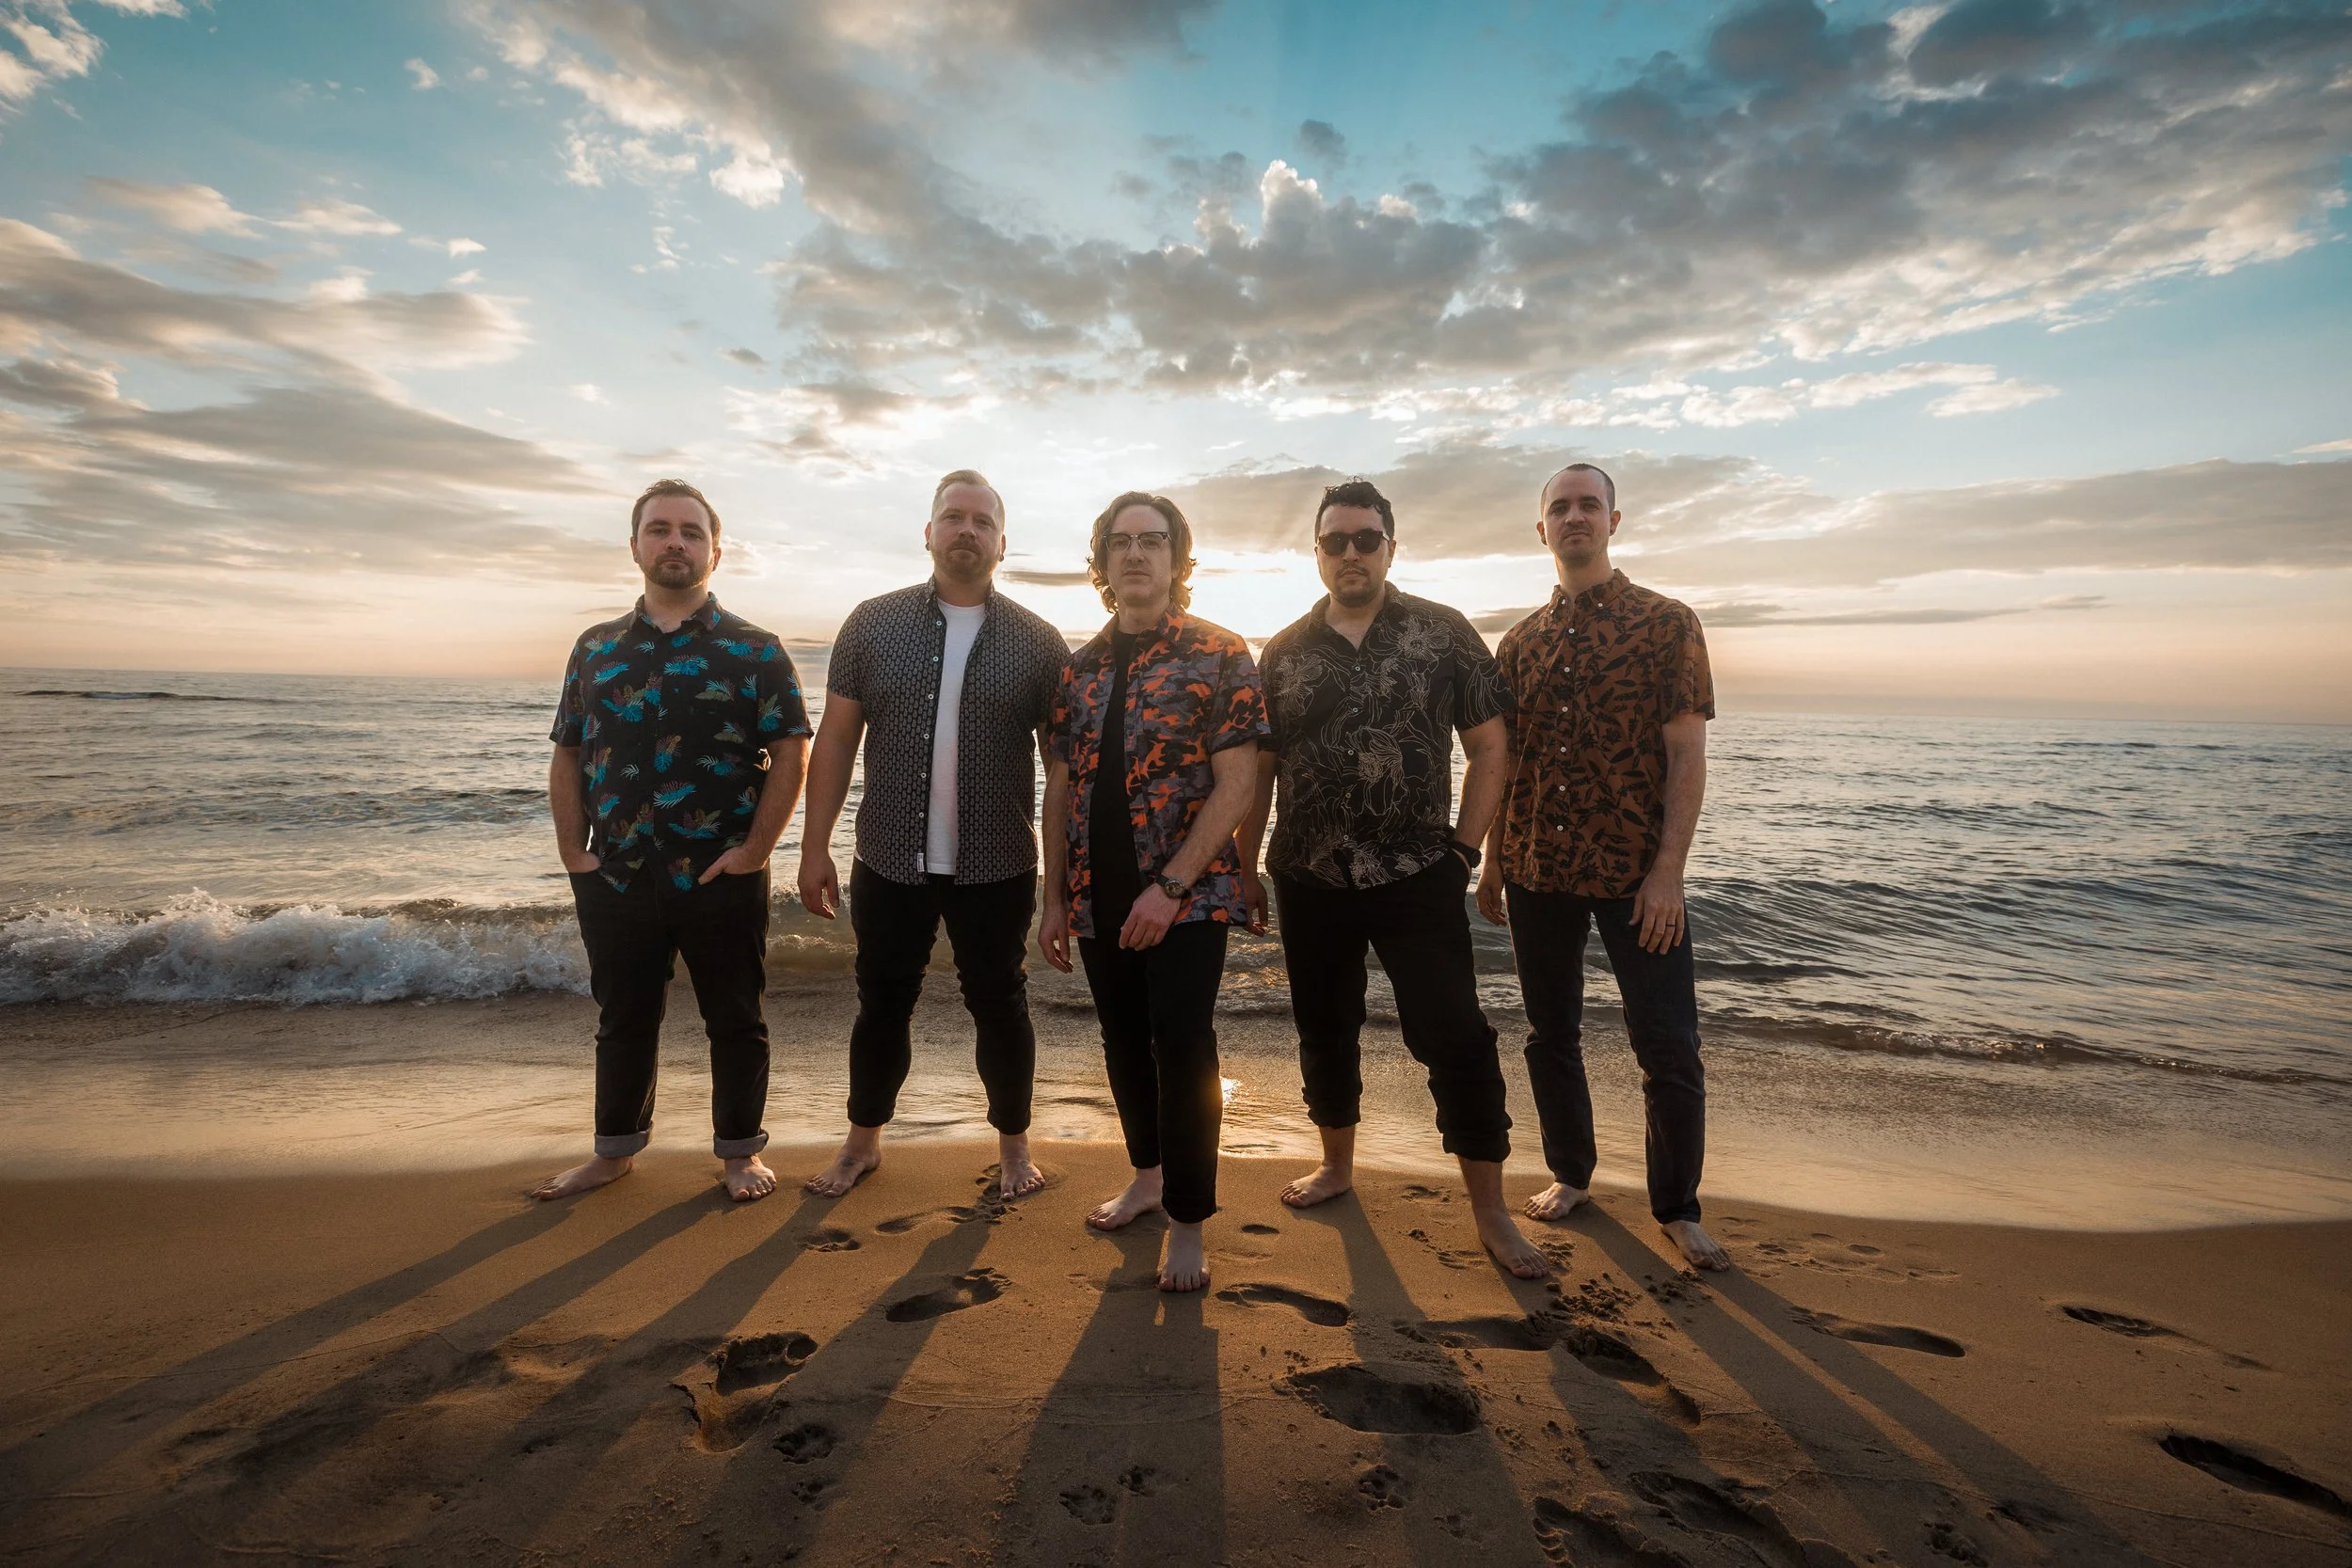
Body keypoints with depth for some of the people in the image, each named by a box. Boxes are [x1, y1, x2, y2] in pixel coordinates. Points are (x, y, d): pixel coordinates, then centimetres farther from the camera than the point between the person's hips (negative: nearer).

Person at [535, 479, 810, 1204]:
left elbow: (790, 753, -7)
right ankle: (614, 1150, 34)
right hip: (616, 875, 4)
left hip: (719, 876, -3)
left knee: (735, 1020, 8)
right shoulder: (596, 648, 10)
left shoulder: (755, 651, -2)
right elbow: (567, 754, 11)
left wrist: (757, 847, -13)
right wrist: (572, 848, 3)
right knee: (623, 1019, 17)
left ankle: (740, 1152, 25)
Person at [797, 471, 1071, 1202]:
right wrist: (815, 846, 0)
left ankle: (1014, 1144, 30)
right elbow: (835, 739, 3)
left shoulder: (1037, 641, -2)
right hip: (888, 861, 1)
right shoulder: (872, 624, 1)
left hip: (997, 867, -1)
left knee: (999, 1005, 11)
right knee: (882, 1003, 14)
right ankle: (863, 1140, 34)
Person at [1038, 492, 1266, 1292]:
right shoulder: (1078, 668, 9)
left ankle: (1187, 1221, 13)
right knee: (1124, 1038, 15)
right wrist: (1055, 898, 7)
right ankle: (1148, 1175, 36)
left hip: (1189, 890, -5)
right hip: (1100, 896, 5)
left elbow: (1236, 782, -11)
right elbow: (1060, 788, 11)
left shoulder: (1219, 654, -5)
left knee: (1182, 1042, -4)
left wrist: (1170, 886, -18)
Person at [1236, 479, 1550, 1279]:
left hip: (1418, 880, -3)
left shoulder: (1443, 634, -1)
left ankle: (1490, 1209, 13)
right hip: (1310, 882, 3)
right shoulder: (1284, 651, 6)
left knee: (1455, 1036, -2)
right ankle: (1337, 1165, 37)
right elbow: (1259, 770, 9)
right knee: (1324, 1028, 15)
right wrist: (1245, 869, 8)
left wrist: (1464, 846, -5)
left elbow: (1489, 746, 1)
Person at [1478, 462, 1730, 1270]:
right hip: (1537, 871, 4)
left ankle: (1678, 1208, 20)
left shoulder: (1668, 623, -2)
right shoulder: (1519, 642, 9)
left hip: (1637, 874, -3)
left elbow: (1687, 755, -7)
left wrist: (1667, 870, -14)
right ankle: (1570, 1174, 32)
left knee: (1669, 1047, 1)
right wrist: (1491, 864, 9)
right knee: (1550, 1033, 13)